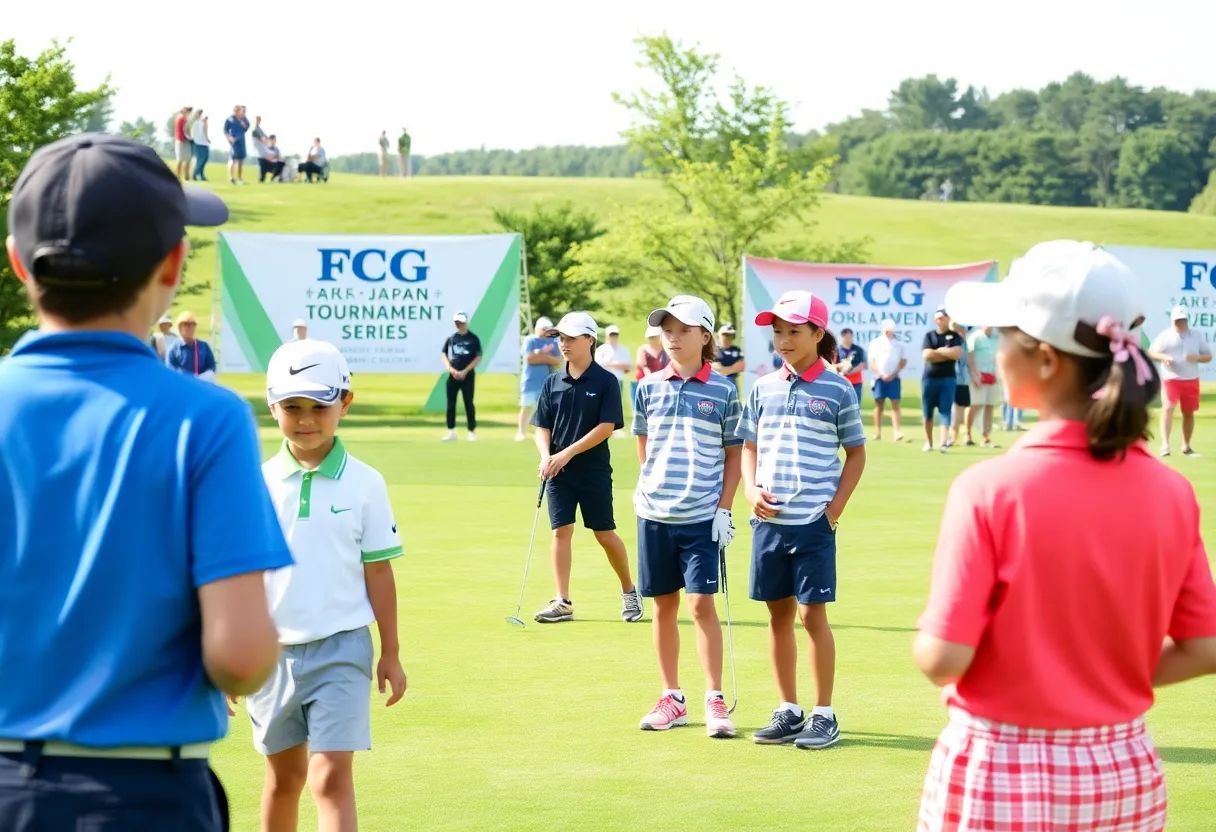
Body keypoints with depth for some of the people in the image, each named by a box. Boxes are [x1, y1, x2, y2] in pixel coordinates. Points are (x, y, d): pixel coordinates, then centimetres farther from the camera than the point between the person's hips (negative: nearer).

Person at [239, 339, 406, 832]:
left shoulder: (363, 484, -4)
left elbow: (378, 572, 2)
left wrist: (391, 653, 5)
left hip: (340, 648, -2)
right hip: (270, 649, 2)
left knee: (332, 777, -12)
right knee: (284, 775, 17)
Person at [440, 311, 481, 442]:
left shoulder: (473, 339, -1)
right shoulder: (451, 338, 8)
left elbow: (478, 358, -5)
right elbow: (443, 354, 10)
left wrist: (465, 371, -13)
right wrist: (450, 368, -7)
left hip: (467, 376, -3)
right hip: (453, 376, 3)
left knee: (468, 403, -3)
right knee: (450, 404, 3)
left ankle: (472, 431, 3)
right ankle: (451, 432, 9)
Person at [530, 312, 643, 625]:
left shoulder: (605, 381, -6)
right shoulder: (553, 382, 7)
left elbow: (607, 427, -12)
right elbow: (542, 427, 8)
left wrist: (568, 453, -17)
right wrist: (546, 456, -12)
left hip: (594, 470, -4)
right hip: (558, 471, 4)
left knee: (605, 533, 2)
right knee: (561, 531, -1)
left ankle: (629, 591, 22)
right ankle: (562, 602, 1)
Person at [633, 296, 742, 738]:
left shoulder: (723, 390, -1)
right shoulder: (649, 387, 6)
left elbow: (733, 454, 1)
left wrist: (724, 508, -5)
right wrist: (652, 485, 9)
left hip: (702, 516, -3)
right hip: (655, 513, 3)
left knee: (701, 603, -7)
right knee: (664, 605, 8)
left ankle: (715, 700, 0)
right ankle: (671, 698, 17)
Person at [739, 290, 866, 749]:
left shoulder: (837, 391, -2)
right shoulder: (764, 388, 9)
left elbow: (856, 453, 3)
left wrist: (835, 508, -5)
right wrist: (751, 490, -2)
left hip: (814, 521, -4)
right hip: (768, 520, 4)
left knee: (812, 613, -3)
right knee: (779, 613, 9)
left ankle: (824, 716, 6)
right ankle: (788, 711, 19)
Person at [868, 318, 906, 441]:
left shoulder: (898, 345, 9)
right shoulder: (876, 343, 4)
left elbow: (903, 361, 8)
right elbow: (872, 362, -1)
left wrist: (894, 374, -6)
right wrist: (881, 375, -10)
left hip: (894, 378, 1)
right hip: (879, 378, -1)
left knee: (895, 404, -7)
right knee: (879, 405, 2)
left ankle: (897, 431, -15)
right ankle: (877, 432, 7)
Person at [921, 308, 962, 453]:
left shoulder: (955, 336, 5)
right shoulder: (929, 335, 6)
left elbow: (956, 354, -11)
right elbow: (927, 355, -9)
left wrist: (938, 350, -7)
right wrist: (947, 354, -7)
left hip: (947, 378, -1)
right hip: (929, 378, 2)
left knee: (945, 411, -9)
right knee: (928, 412, 6)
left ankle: (944, 443, -18)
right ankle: (928, 442, 16)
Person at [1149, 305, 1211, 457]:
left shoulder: (1196, 336, 7)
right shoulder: (1165, 336, 1)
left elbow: (1208, 356, 9)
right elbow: (1151, 353, 1)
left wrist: (1197, 358, -13)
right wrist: (1163, 357, -20)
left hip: (1191, 380, 3)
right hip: (1171, 379, -3)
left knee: (1189, 413, 9)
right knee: (1168, 408, -20)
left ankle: (1186, 446, 22)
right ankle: (1165, 444, -27)